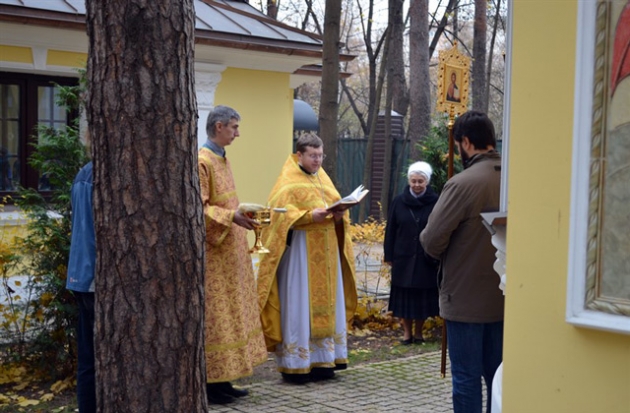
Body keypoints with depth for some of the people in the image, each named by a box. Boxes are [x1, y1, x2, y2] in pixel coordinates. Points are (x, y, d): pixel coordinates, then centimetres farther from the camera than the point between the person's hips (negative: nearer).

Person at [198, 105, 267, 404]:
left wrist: (241, 214, 12)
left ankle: (222, 379, 17)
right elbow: (198, 208, -21)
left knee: (230, 314, 11)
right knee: (213, 316, -4)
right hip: (212, 254, -10)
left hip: (229, 252, 10)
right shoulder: (202, 162, -15)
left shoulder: (221, 159, 15)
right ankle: (210, 383, 3)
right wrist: (232, 217, -27)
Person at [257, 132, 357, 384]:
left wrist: (338, 215, -5)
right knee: (297, 305, -6)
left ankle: (321, 360, 14)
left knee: (326, 303, 8)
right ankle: (293, 365, -1)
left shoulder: (323, 179, 17)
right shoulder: (288, 182, -5)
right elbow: (281, 214, -14)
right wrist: (310, 216, -25)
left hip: (325, 252, 7)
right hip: (299, 250, -7)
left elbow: (336, 203, 18)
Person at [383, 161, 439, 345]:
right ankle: (407, 331, 17)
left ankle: (418, 331, 19)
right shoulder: (399, 202, 1)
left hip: (426, 259, -1)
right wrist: (389, 255, 3)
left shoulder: (435, 202, -4)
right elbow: (390, 230, 5)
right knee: (404, 294, 6)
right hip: (403, 257, 2)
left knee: (423, 295, 6)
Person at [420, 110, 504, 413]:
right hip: (504, 298, 6)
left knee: (466, 378, 3)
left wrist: (447, 252, 4)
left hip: (466, 300, -6)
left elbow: (431, 241, -17)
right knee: (498, 377, 14)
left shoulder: (462, 184, -17)